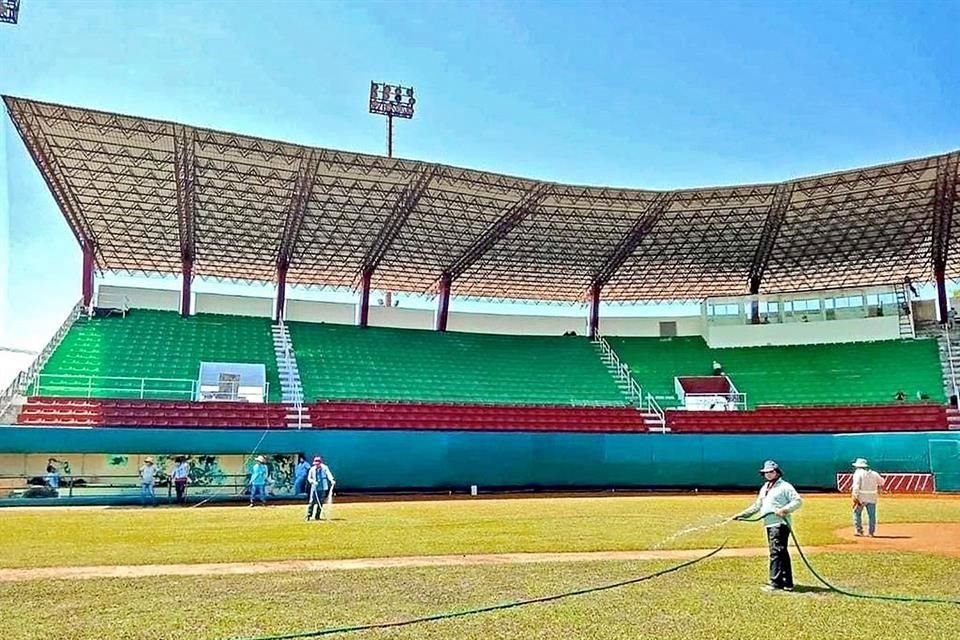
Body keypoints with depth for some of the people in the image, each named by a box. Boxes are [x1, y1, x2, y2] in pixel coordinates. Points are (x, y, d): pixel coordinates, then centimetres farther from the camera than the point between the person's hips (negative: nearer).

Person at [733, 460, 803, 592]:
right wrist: (742, 515, 22)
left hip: (780, 524, -8)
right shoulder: (764, 488, 22)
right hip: (769, 525, 8)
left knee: (776, 552, -12)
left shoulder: (785, 486, -3)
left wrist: (784, 510, -24)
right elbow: (756, 506, 28)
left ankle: (775, 583, -13)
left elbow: (798, 500, -12)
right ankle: (787, 583, 14)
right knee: (781, 553, 10)